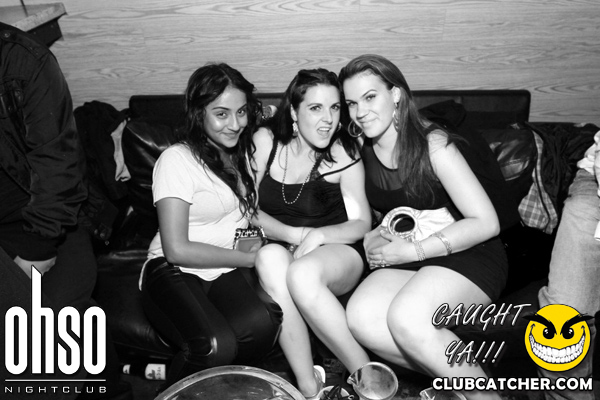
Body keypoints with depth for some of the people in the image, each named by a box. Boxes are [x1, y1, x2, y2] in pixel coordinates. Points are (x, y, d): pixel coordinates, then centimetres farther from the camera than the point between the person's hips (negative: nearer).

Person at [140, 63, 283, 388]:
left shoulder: (243, 152, 13)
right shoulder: (177, 159, -9)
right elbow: (177, 249, -13)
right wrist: (248, 257, -8)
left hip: (230, 269, 5)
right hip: (175, 270, -4)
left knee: (263, 324, -29)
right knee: (217, 345, -32)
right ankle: (176, 385, 3)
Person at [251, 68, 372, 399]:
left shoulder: (343, 152, -6)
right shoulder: (265, 141, -1)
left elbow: (361, 223, -2)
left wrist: (317, 236, -22)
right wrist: (295, 234, -16)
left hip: (337, 253, -2)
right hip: (283, 249, 2)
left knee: (301, 273, -35)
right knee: (270, 257, -33)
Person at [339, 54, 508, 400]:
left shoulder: (433, 144, -14)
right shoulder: (361, 153, 1)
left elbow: (486, 223, -16)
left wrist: (412, 250, -18)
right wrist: (373, 238, -7)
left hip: (468, 255, -5)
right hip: (409, 261, 5)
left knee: (406, 317, -31)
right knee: (360, 316, -22)